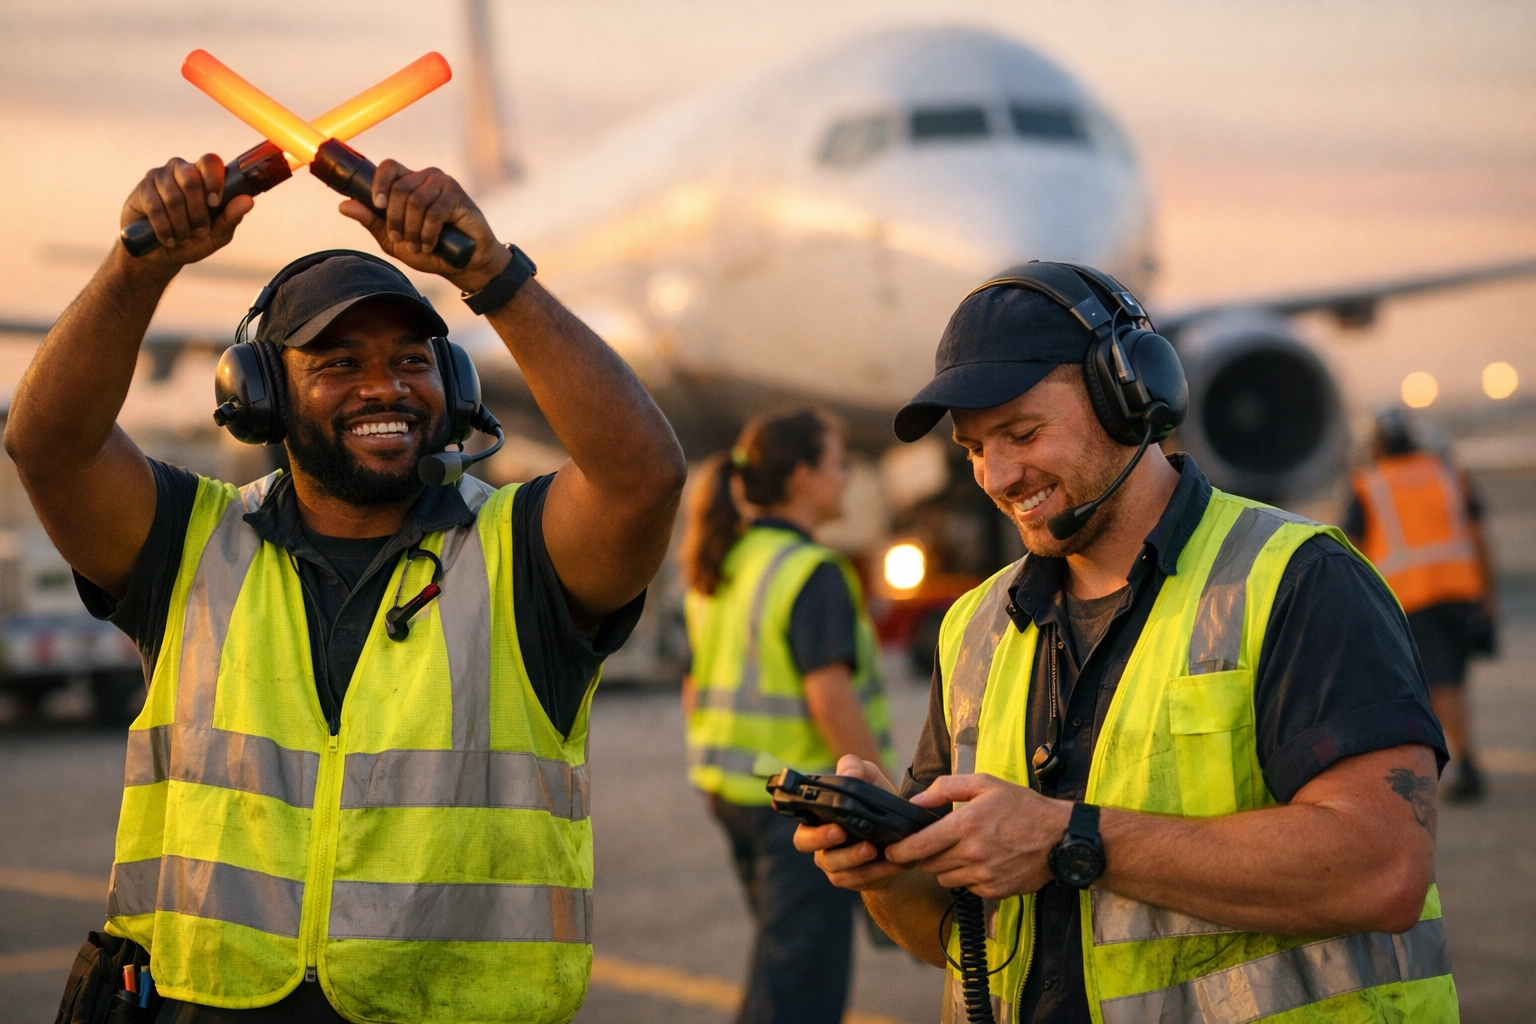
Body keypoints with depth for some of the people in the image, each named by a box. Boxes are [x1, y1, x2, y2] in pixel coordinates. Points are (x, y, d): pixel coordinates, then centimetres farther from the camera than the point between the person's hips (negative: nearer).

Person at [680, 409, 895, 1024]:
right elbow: (830, 698, -22)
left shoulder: (719, 573, 10)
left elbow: (695, 693, 14)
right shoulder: (812, 572, -15)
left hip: (735, 787, 9)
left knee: (781, 958, 21)